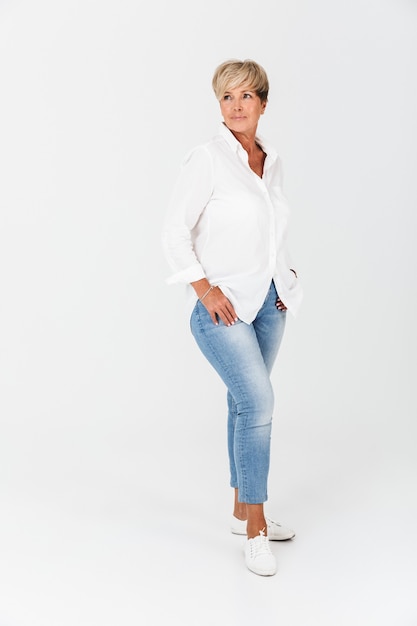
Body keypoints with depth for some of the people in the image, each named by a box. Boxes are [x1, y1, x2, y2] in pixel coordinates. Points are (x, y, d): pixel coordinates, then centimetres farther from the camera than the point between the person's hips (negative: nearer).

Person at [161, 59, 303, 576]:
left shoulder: (271, 161, 10)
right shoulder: (207, 158, -10)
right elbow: (175, 231, -11)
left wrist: (286, 274, 10)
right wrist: (206, 290, -16)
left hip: (267, 301, 7)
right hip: (222, 305, -6)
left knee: (247, 403, 13)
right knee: (258, 401, -15)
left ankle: (243, 512, 27)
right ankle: (255, 531, -1)